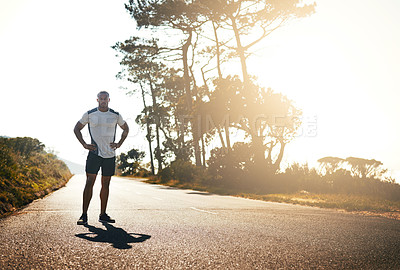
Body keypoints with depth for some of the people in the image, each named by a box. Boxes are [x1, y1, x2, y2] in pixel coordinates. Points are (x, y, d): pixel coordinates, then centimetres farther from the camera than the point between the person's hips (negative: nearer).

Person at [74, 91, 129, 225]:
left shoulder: (116, 115, 6)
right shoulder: (89, 114, 2)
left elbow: (126, 129, 22)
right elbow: (76, 129, 12)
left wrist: (119, 144, 9)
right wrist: (84, 144, 0)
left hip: (110, 154, 2)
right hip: (94, 153, -2)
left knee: (105, 184, 7)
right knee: (89, 182, -9)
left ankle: (103, 215, 14)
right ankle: (84, 215, -5)